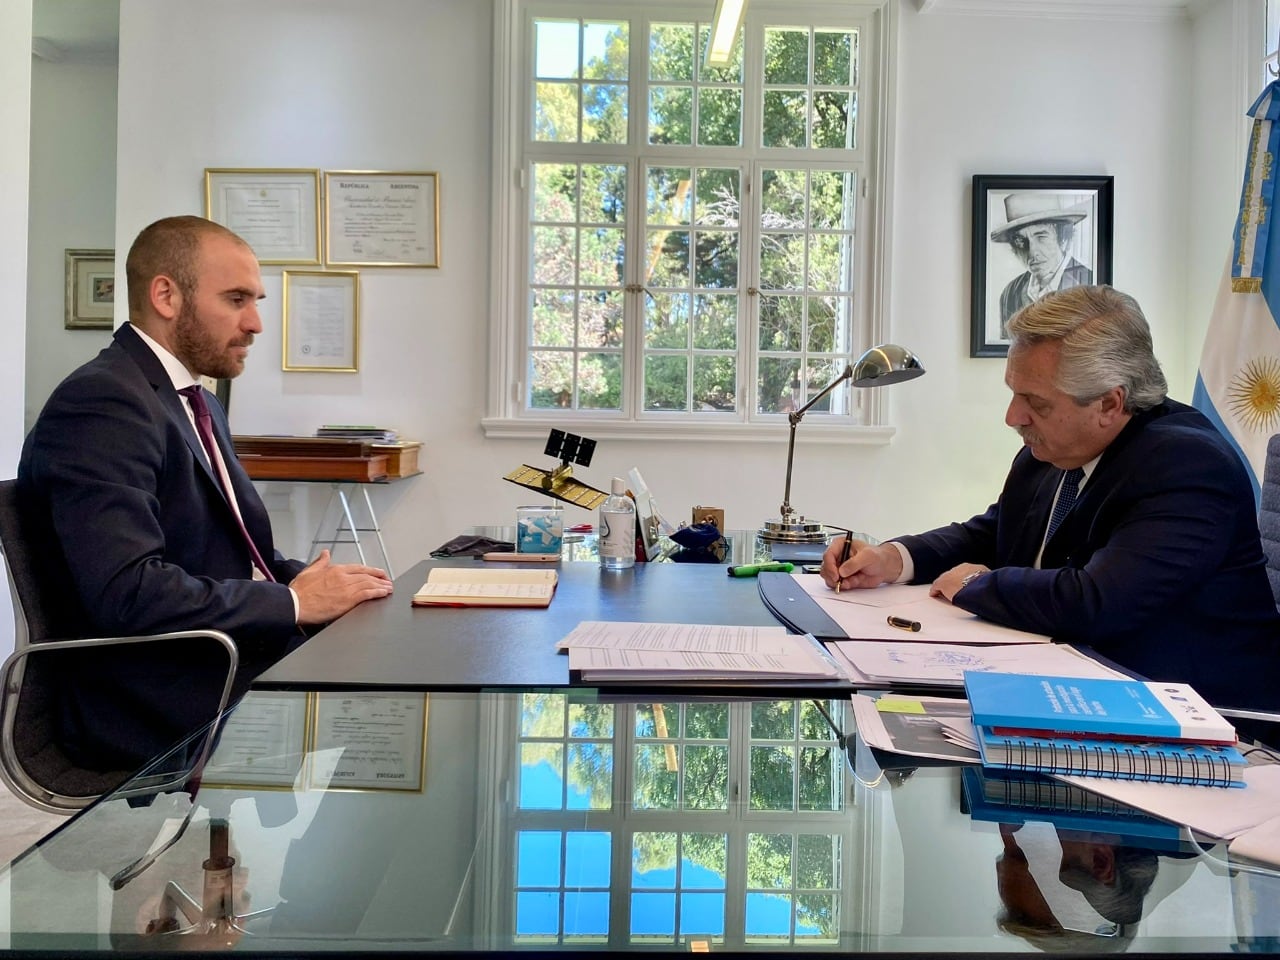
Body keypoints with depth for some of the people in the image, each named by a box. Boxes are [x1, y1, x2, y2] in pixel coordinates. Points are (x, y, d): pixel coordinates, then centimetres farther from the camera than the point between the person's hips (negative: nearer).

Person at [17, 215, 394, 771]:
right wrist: (293, 602, -16)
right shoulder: (100, 403, -13)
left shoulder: (201, 408, 19)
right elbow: (126, 592, -24)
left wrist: (313, 579, 1)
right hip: (157, 716, -9)